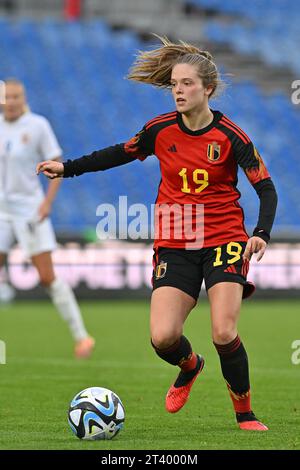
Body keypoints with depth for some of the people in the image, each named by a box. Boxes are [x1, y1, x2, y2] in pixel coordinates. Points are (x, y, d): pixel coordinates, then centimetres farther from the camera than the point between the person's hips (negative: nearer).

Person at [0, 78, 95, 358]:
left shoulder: (37, 125, -6)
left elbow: (56, 165, -4)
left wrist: (47, 201, -14)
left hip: (30, 208, -4)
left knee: (48, 277, -7)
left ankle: (81, 336, 3)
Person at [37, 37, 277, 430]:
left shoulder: (229, 136, -9)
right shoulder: (160, 130, -1)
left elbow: (266, 188, -6)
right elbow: (122, 153, 18)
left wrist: (261, 233, -22)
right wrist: (68, 168, 15)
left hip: (224, 240, -3)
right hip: (174, 246, 3)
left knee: (224, 334, -18)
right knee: (163, 337, -12)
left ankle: (244, 413, 7)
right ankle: (189, 367, 26)